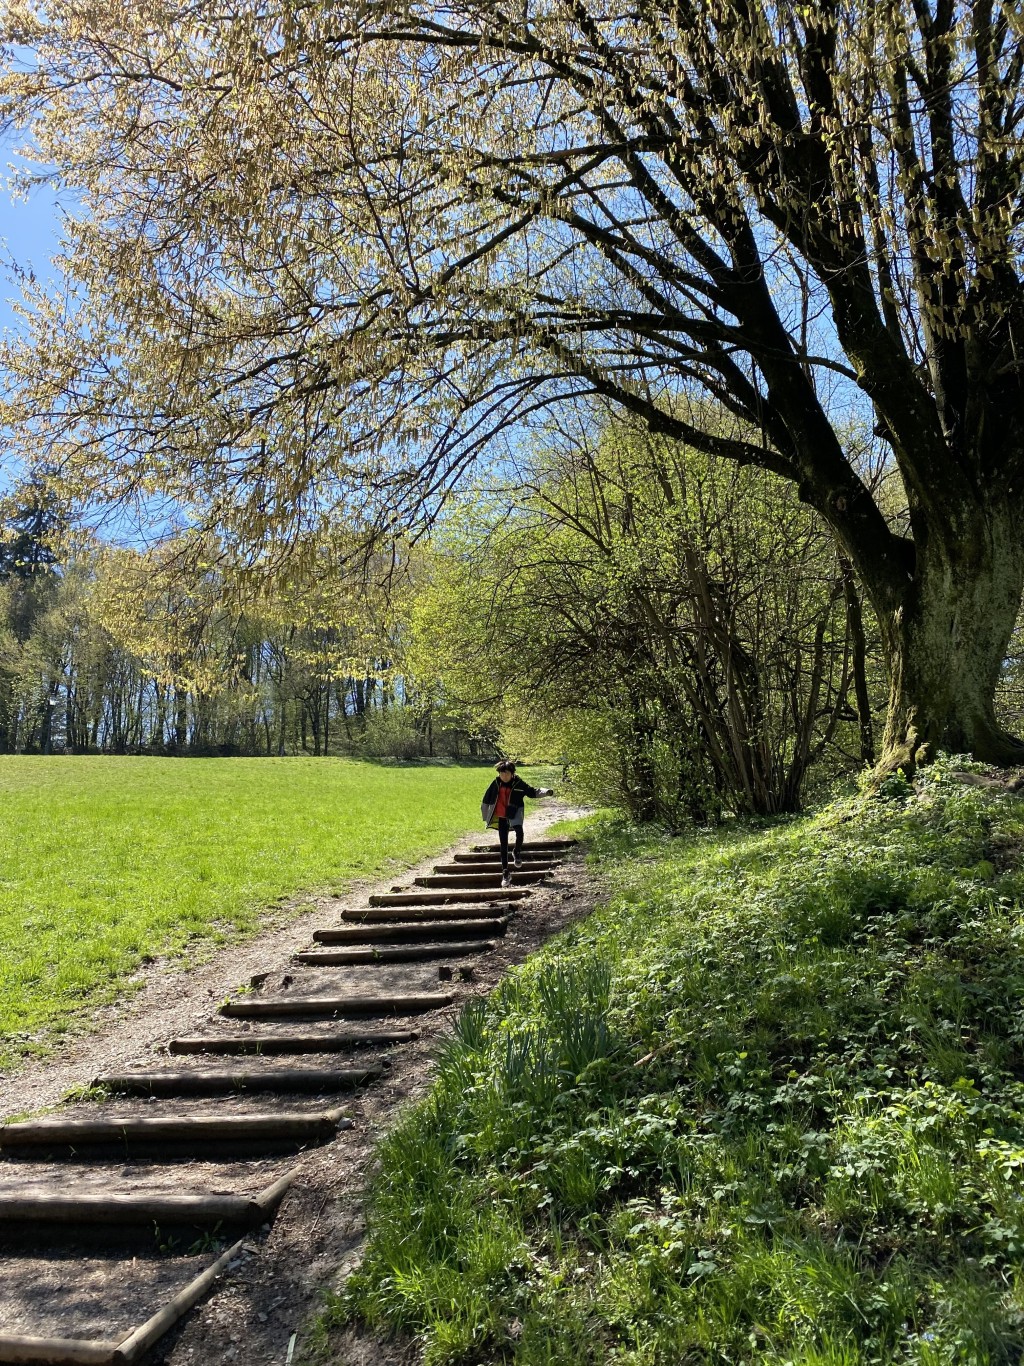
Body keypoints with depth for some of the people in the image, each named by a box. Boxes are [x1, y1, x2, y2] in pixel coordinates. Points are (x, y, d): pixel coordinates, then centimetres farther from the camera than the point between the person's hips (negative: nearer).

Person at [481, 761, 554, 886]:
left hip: (514, 815, -2)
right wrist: (486, 817, 13)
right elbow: (486, 801, 8)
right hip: (501, 817, 2)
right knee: (503, 845, 3)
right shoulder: (496, 784, -1)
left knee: (519, 832, -31)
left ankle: (517, 853, -1)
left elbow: (533, 792, -1)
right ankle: (505, 873, 10)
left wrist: (547, 792, -17)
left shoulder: (518, 784, -5)